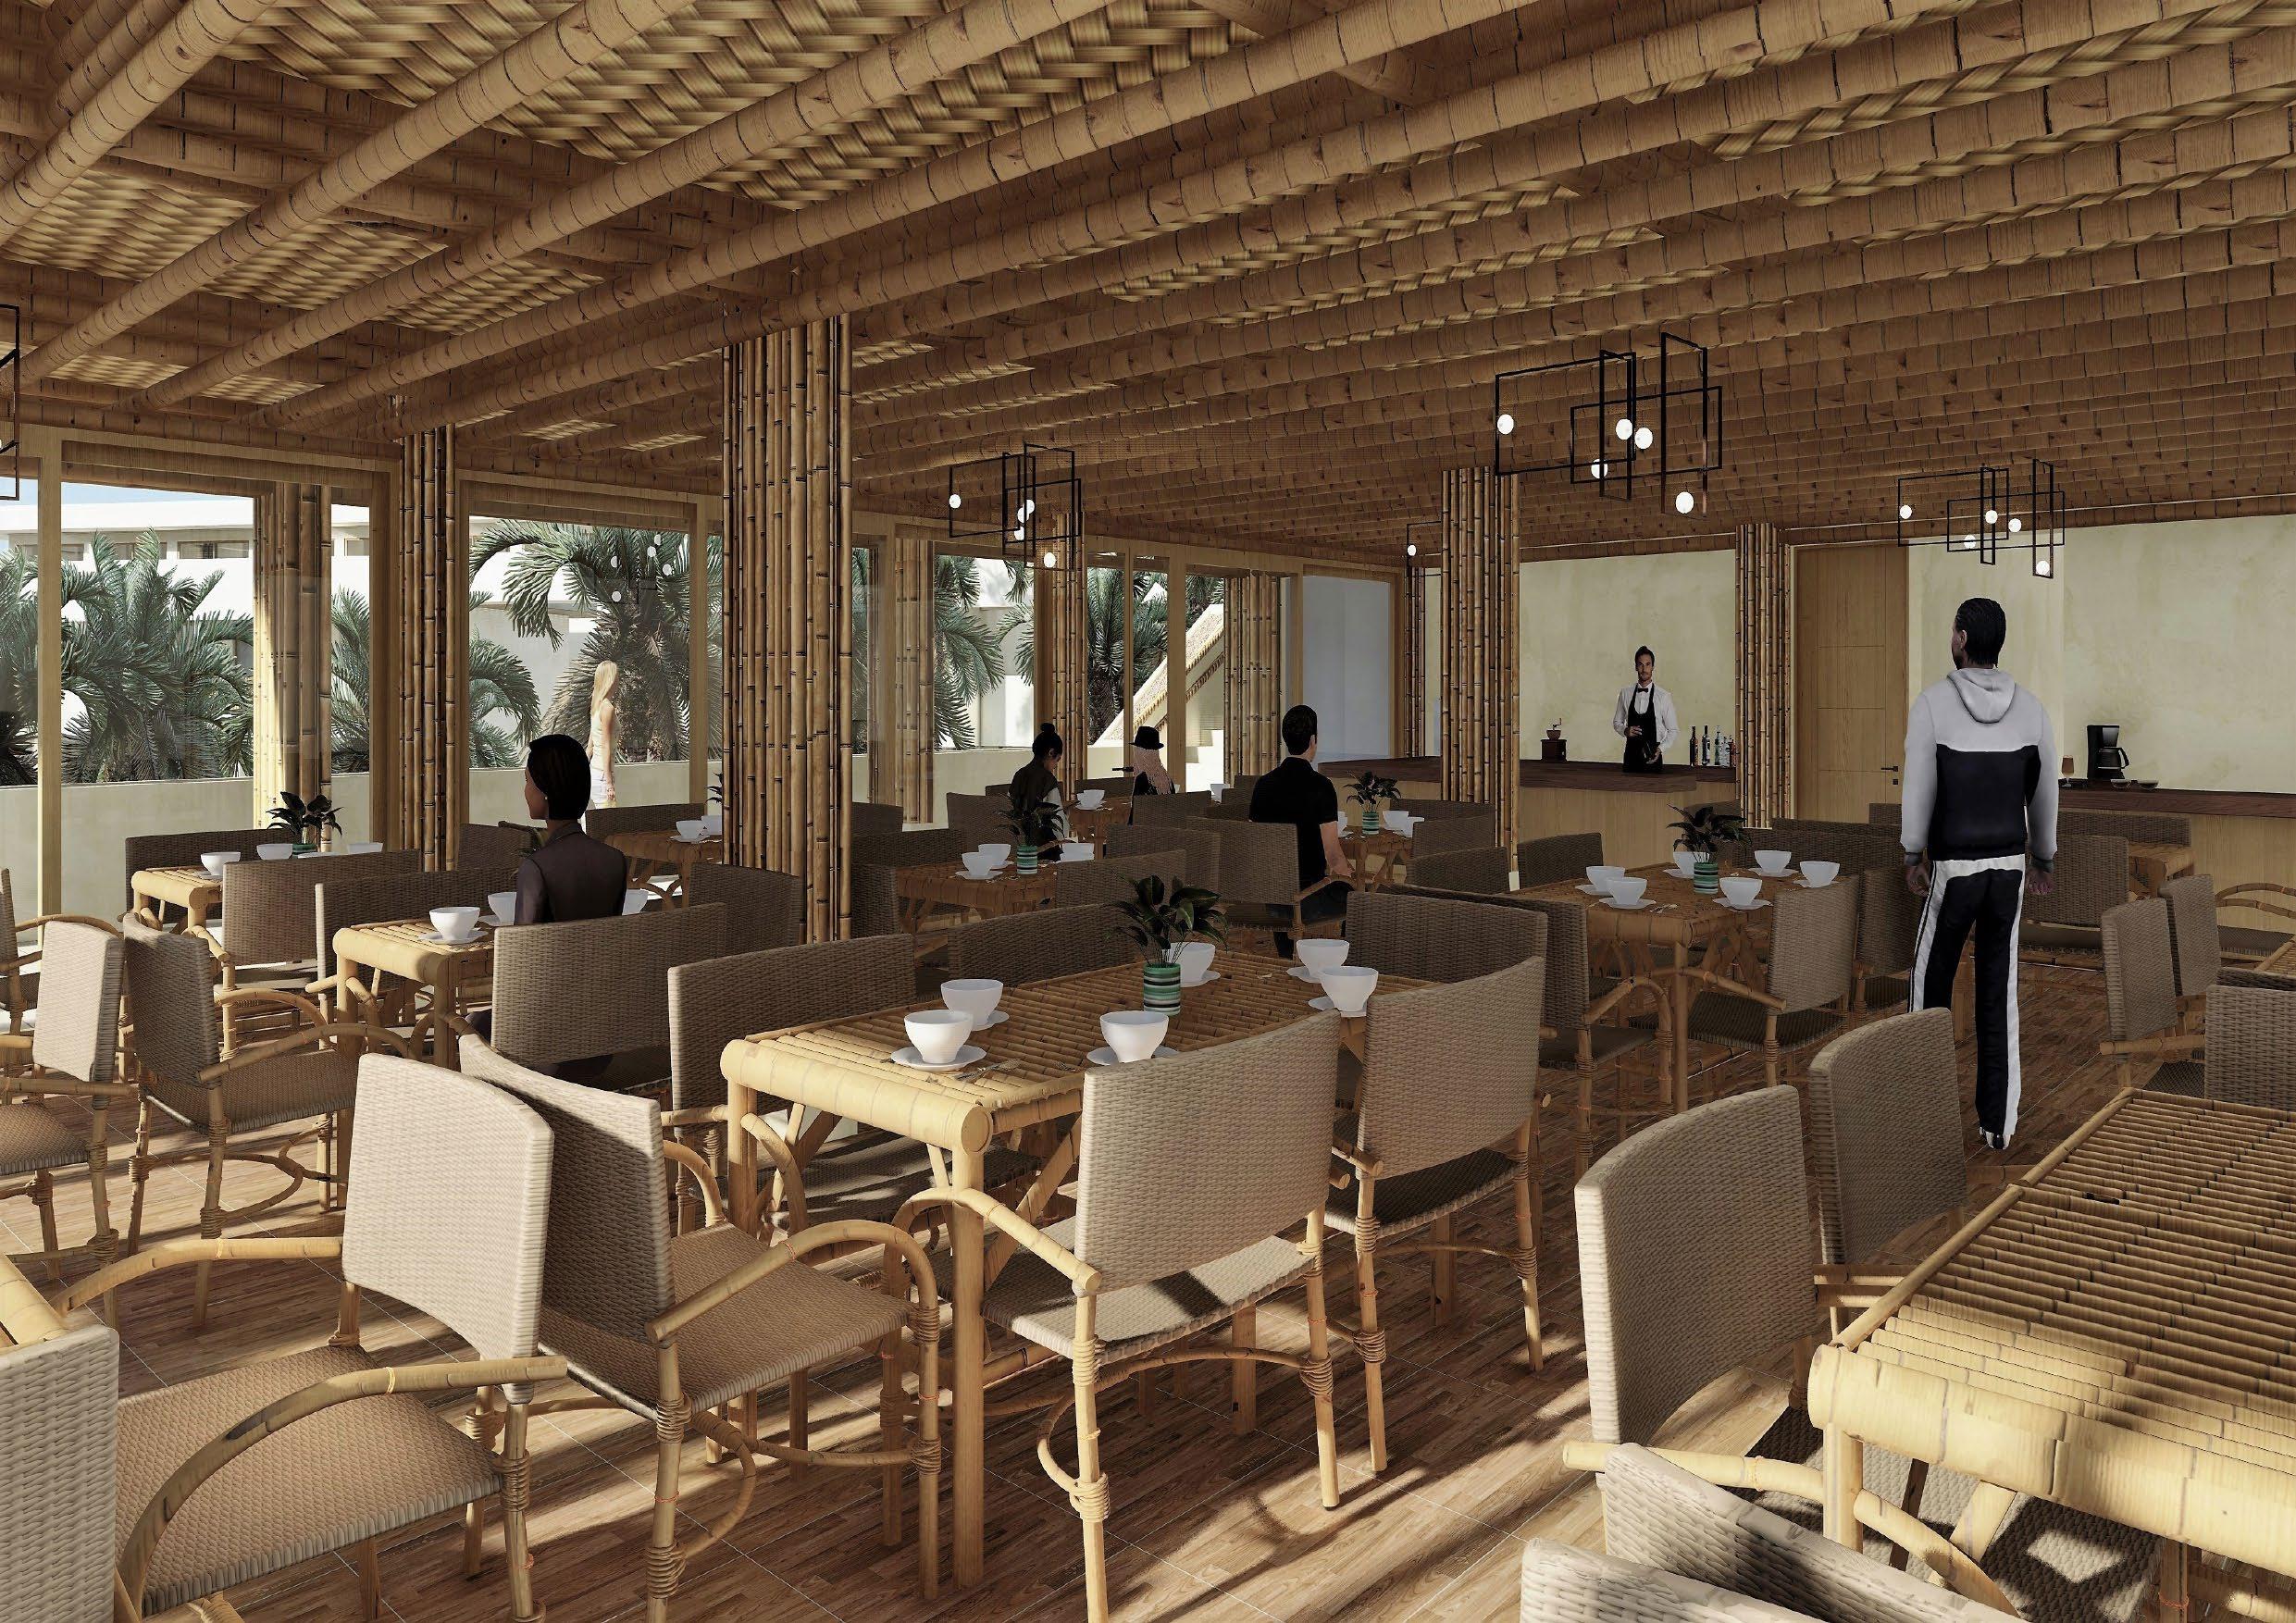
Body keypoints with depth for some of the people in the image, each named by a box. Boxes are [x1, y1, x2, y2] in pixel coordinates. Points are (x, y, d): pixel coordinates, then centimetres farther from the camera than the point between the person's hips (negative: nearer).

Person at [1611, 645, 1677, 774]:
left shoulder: (1664, 696, -5)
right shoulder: (1625, 693, 4)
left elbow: (1672, 730, 1)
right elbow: (1617, 722, 15)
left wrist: (1660, 749, -13)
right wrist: (1625, 731, -7)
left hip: (1653, 757, -2)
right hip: (1631, 752, 2)